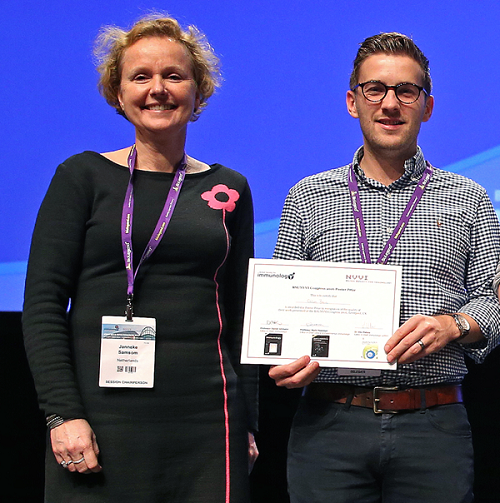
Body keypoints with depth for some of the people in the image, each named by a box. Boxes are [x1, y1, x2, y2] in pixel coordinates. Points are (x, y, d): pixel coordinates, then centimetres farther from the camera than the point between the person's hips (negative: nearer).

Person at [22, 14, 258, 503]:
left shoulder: (229, 190, 11)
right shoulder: (83, 176, 4)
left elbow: (240, 315, 14)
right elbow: (42, 302, -2)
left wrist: (248, 422, 7)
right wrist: (63, 414, -11)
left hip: (206, 420, 2)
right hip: (101, 416, -2)